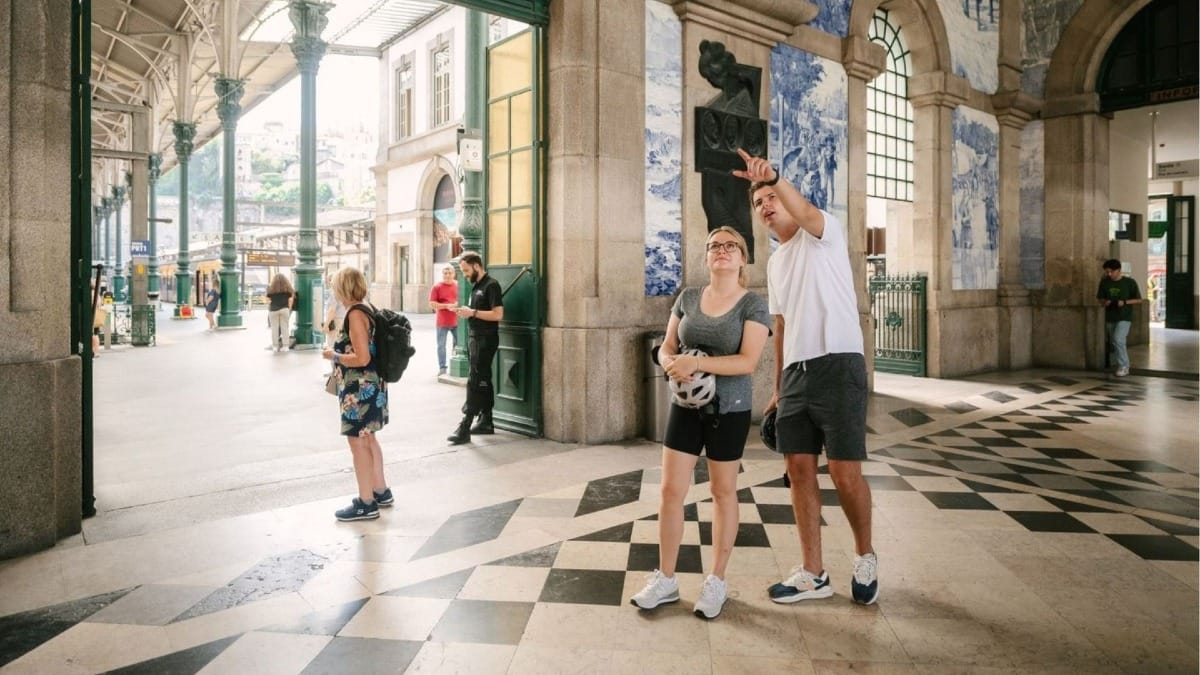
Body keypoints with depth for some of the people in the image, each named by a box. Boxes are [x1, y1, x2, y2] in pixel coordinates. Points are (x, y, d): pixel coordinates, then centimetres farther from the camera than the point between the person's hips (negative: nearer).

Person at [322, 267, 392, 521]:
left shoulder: (355, 313, -20)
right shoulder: (366, 309, 8)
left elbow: (362, 358, -24)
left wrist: (333, 355, -12)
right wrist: (339, 349, 17)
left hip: (360, 389, -10)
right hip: (370, 386, 10)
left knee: (358, 443, 0)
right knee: (368, 439, 20)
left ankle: (366, 504, 10)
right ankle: (380, 491, 32)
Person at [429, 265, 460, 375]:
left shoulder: (458, 285, 4)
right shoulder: (437, 287, -2)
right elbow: (432, 304, -7)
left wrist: (457, 305, -10)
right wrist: (447, 306, -17)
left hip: (456, 321, 2)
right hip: (442, 322, -2)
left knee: (458, 344, 6)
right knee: (441, 345, 2)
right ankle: (442, 368, 10)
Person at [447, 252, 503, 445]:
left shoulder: (491, 285, -12)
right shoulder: (476, 286, 16)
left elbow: (498, 314, -20)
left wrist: (472, 312, -20)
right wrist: (465, 312, 3)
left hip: (486, 340, -9)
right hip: (474, 338, 9)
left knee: (475, 382, -10)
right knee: (483, 381, 13)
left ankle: (464, 428, -11)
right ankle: (486, 421, 21)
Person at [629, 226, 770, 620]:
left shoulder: (753, 303, -8)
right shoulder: (688, 298, 5)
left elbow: (748, 361, -18)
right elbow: (666, 347, 9)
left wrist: (696, 363, -26)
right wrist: (671, 364, -15)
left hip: (730, 410, -3)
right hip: (685, 406, 4)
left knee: (723, 492, 9)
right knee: (671, 489, 3)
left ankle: (716, 581, 24)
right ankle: (665, 579, 18)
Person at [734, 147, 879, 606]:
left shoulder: (823, 234, 0)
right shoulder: (774, 262, 21)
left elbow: (805, 213, -26)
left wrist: (773, 177, -43)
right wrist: (778, 388, 19)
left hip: (837, 365, -7)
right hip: (794, 374, 7)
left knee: (845, 473, -5)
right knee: (799, 470, 6)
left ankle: (865, 556, 22)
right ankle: (813, 573, 17)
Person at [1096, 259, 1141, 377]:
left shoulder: (1129, 282, -6)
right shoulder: (1104, 282, 4)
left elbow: (1139, 300, -1)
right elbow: (1100, 298, 12)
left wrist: (1125, 302, -18)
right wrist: (1104, 302, -10)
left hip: (1125, 317, -5)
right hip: (1110, 318, 5)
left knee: (1118, 339, -21)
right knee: (1114, 342, 9)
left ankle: (1123, 366, -8)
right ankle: (1124, 366, 25)